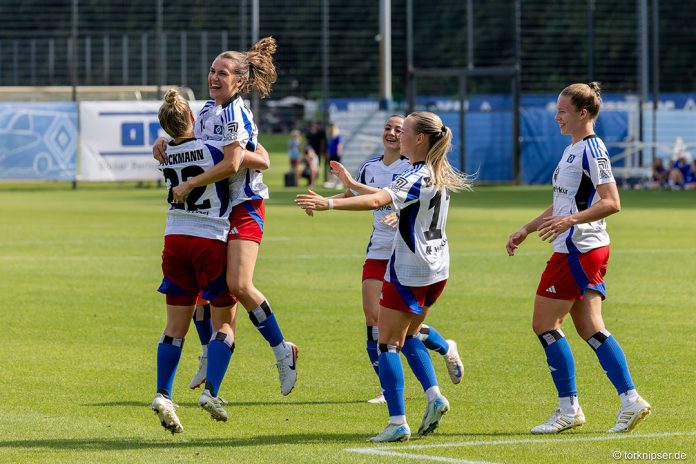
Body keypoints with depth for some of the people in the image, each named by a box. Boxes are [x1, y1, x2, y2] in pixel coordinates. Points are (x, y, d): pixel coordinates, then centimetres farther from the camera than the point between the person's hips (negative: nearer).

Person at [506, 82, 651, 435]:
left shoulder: (592, 150, -13)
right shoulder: (572, 150, 17)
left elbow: (611, 203, -22)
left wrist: (570, 220, -31)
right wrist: (527, 229, 25)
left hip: (577, 250, -10)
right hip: (586, 250, 10)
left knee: (544, 324, -5)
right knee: (590, 329, 7)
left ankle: (569, 408, -1)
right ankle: (630, 400, 4)